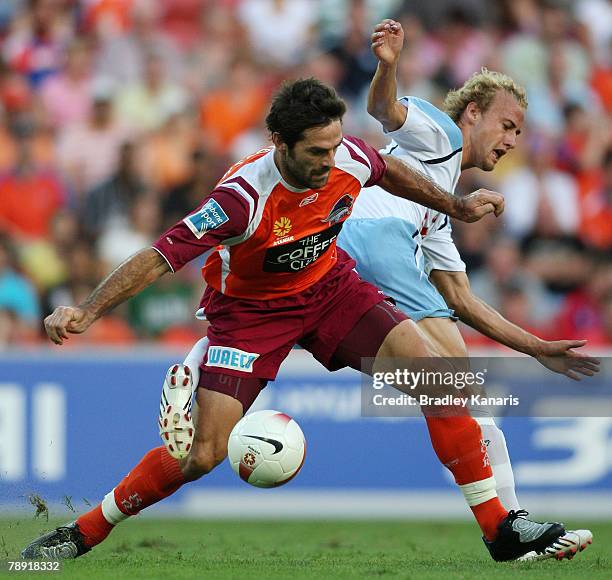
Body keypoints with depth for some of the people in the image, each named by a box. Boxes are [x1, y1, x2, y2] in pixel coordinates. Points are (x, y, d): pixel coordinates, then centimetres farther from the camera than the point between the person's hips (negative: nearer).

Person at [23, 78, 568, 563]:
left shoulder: (349, 158, -19)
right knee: (203, 452, -12)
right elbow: (162, 255, -33)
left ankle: (499, 527, -4)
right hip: (250, 308, -4)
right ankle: (84, 532, 9)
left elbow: (390, 171, 8)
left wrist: (455, 206, 13)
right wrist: (87, 311, -42)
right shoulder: (245, 194, -35)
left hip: (329, 285, 4)